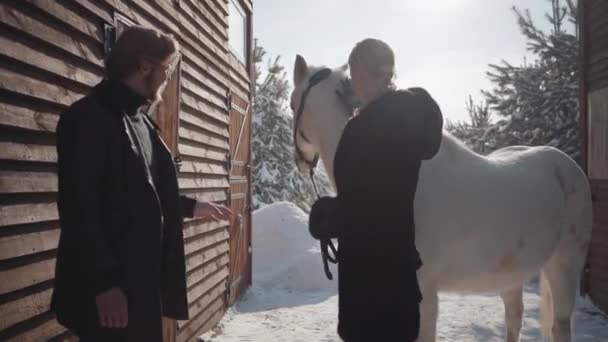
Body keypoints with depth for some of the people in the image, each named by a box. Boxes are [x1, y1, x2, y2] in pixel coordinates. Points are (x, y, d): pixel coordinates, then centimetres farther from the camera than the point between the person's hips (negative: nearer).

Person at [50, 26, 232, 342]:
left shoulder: (139, 121, 16)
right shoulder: (88, 117, -13)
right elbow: (79, 206, -19)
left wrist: (191, 207, 25)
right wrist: (104, 281, -22)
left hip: (144, 278, 9)